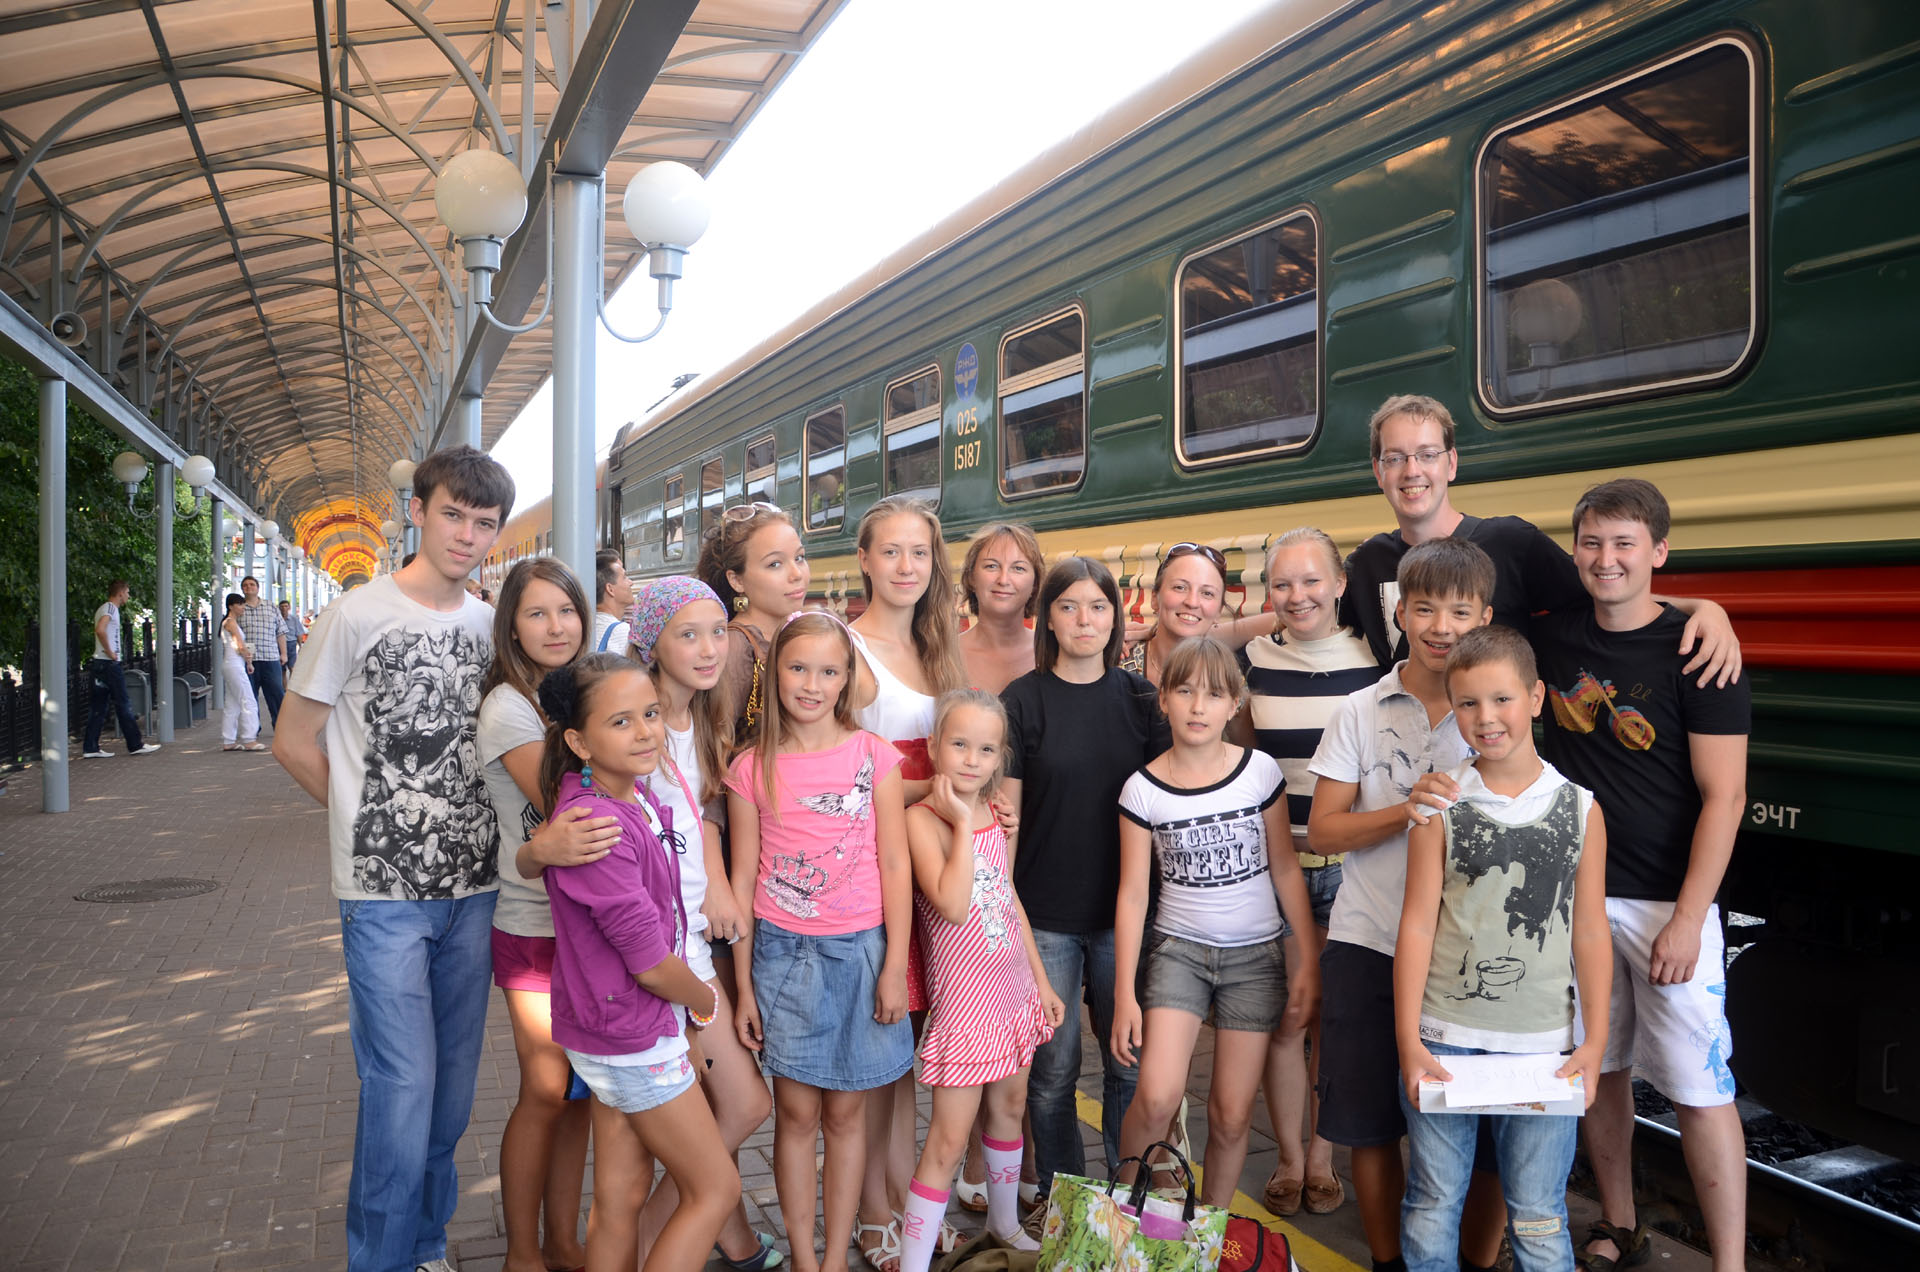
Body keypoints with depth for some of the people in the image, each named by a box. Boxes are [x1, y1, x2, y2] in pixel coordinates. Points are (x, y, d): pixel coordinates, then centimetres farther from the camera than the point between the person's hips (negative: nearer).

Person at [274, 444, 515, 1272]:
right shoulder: (360, 614, -8)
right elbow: (293, 743, -2)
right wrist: (375, 821, 1)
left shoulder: (489, 624, 6)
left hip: (474, 887, 5)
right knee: (402, 1085, -3)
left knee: (453, 1080, 14)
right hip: (385, 893, -5)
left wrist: (454, 821, 6)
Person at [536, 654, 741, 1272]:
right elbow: (651, 963, -23)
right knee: (716, 1187, 5)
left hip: (621, 1029, 8)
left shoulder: (637, 796, 1)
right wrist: (705, 1002, -4)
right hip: (633, 1038, -8)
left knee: (620, 1194, 18)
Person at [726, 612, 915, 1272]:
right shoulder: (751, 770, -1)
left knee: (845, 1113, 10)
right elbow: (742, 879, 2)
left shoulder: (873, 757, -2)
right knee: (797, 1112, 6)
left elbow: (895, 866, -1)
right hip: (782, 952, 0)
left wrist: (894, 967, -4)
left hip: (859, 951, 0)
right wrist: (743, 986, 2)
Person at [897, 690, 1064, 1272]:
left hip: (1014, 987, 7)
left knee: (1009, 1106, 22)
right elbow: (952, 905, -29)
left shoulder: (997, 816, 4)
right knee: (949, 1138, -4)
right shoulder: (922, 818, -16)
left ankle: (1005, 1220, 43)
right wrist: (962, 823, -25)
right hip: (963, 997, -7)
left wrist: (1042, 981, 17)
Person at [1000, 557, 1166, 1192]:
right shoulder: (1022, 700, -4)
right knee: (1053, 1069, 7)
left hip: (1125, 910, 2)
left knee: (1131, 1062, 9)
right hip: (1045, 914, -2)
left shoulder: (1140, 697, 4)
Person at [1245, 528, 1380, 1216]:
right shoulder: (1252, 659, 1)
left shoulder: (1373, 658, -1)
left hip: (1352, 863, 0)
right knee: (1284, 1017, 5)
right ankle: (1289, 1158, 23)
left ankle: (1322, 1157, 26)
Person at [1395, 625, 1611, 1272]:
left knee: (1539, 1218, 9)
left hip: (1542, 1048, 1)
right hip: (1443, 1041, 0)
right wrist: (1408, 1042, -5)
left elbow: (1590, 933, 6)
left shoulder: (1580, 807, 3)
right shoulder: (1440, 805, -1)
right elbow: (1417, 926, -1)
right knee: (1432, 1207, 10)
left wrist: (1596, 1040, 0)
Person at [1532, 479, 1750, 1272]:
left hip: (1666, 904, -4)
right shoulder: (1554, 636, 2)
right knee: (1600, 1069, 15)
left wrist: (1688, 919, -16)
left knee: (1699, 1089, -1)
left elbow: (1723, 796, -12)